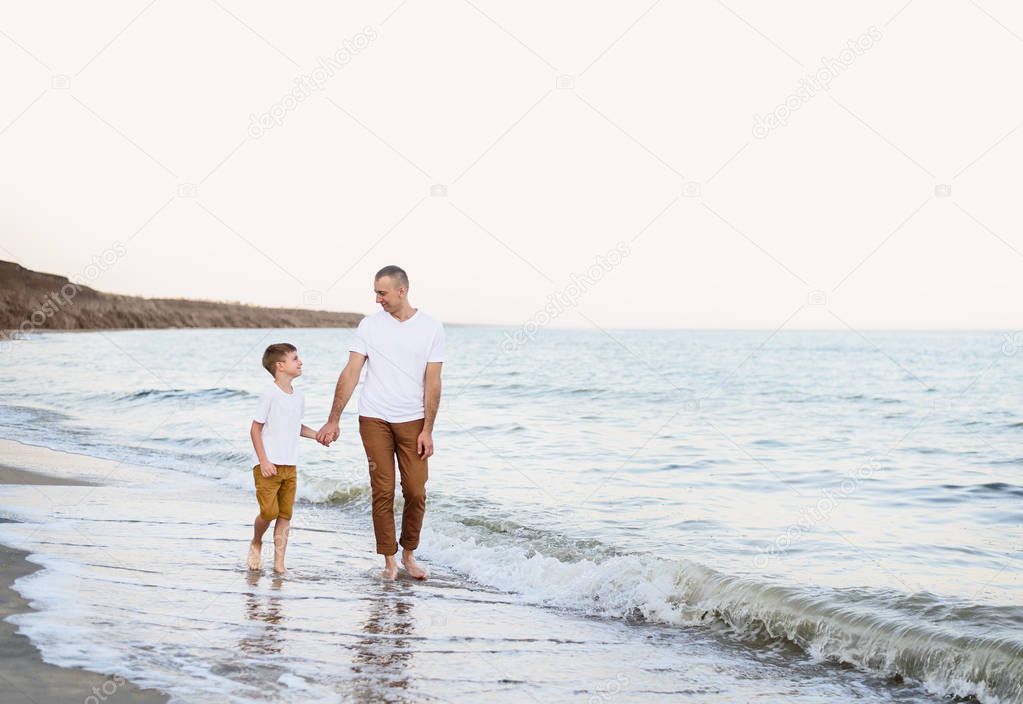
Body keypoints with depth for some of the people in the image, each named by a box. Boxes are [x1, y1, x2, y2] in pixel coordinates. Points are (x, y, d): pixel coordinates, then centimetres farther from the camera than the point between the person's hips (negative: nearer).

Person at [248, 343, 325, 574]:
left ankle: (279, 562, 9)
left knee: (285, 514, 4)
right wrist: (263, 461, -15)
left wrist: (317, 435, 8)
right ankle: (256, 543, 19)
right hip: (269, 466, -6)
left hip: (290, 467, 6)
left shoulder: (298, 397, 10)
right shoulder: (270, 394, -11)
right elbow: (255, 429, -9)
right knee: (269, 511, -10)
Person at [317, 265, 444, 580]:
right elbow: (350, 373, 0)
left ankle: (409, 555, 17)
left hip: (412, 421, 0)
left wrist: (427, 430, -7)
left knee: (416, 492, -1)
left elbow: (432, 383, -3)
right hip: (374, 420, 0)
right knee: (382, 492, 0)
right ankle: (389, 560, 9)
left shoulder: (431, 328, -2)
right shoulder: (370, 325, 0)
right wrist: (333, 420, -3)